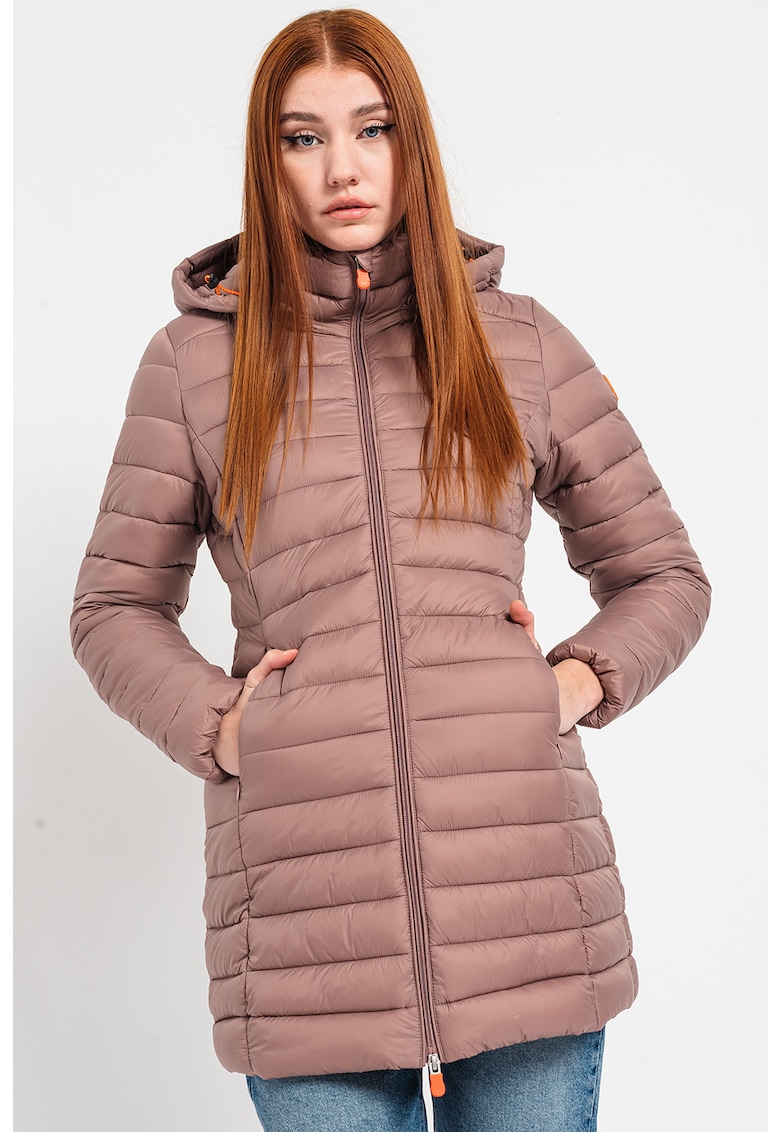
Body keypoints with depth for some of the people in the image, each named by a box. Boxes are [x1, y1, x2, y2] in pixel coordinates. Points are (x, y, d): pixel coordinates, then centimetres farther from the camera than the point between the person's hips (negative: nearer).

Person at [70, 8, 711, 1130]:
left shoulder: (519, 341, 11)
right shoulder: (194, 359, 8)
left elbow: (664, 574, 18)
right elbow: (116, 606, 14)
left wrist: (582, 681, 0)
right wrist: (213, 723, -3)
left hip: (525, 878, 1)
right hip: (305, 901, -1)